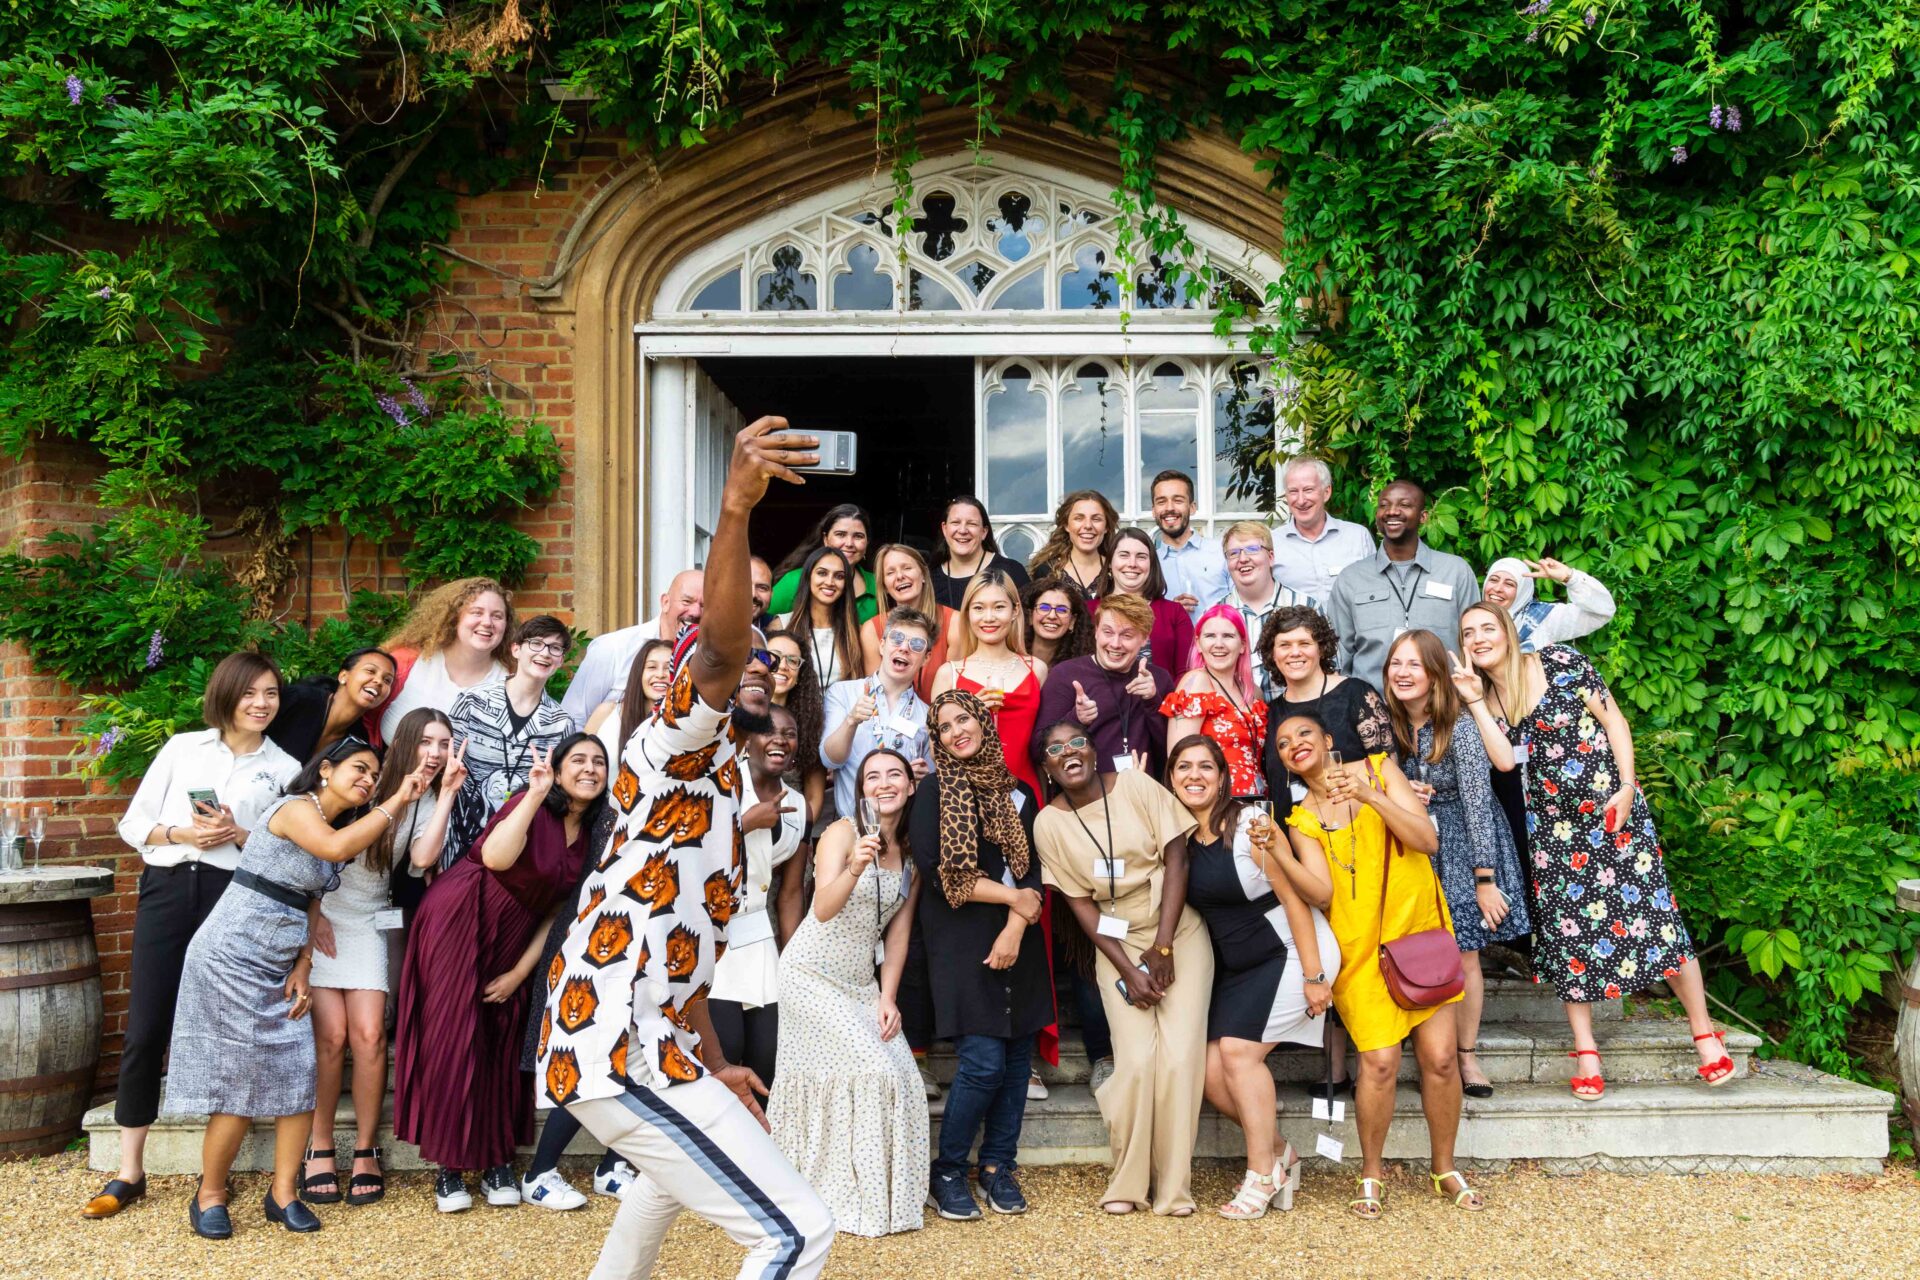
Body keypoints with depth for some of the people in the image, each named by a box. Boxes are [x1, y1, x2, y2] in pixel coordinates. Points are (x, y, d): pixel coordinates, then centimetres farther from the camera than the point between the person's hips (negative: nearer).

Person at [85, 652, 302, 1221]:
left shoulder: (286, 768, 12)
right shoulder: (182, 747, 13)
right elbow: (133, 822, 11)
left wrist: (239, 835, -10)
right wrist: (180, 834, -8)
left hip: (233, 896, -1)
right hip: (165, 889, 1)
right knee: (144, 1030, -2)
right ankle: (129, 1171, 8)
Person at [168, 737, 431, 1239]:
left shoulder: (342, 825, 13)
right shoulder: (296, 808, -13)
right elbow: (336, 848, -34)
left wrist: (302, 968, 1)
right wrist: (396, 803, -27)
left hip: (278, 969, 8)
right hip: (231, 960, -8)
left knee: (299, 1076, 0)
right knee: (242, 1082, -6)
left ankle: (283, 1193, 11)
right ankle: (210, 1195, 11)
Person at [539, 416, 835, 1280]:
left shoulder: (717, 788, 23)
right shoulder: (676, 745, -5)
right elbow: (718, 647, -29)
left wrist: (714, 1068, 24)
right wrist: (735, 508, -43)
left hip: (611, 1041, 11)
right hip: (619, 1050, -11)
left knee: (679, 1171, 40)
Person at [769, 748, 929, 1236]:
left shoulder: (913, 853, 5)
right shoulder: (843, 832, -13)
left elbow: (898, 932, 5)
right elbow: (823, 910, -25)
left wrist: (888, 998, -3)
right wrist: (855, 868, -43)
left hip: (862, 982, 6)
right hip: (813, 973, -6)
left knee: (899, 1076, -3)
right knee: (873, 1069, -14)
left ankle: (887, 1193, 13)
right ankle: (855, 1197, -1)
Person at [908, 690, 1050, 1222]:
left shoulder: (1019, 792, 13)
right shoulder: (935, 791, 1)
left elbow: (1035, 869, 7)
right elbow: (935, 869, -9)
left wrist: (1017, 926, -9)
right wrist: (1013, 897, -7)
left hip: (1017, 940, 5)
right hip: (961, 939, -5)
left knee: (1017, 1054, 4)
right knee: (984, 1061, -10)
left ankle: (997, 1166, 18)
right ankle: (947, 1174, 6)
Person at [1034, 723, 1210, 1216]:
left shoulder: (1137, 785, -6)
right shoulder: (1048, 824, -3)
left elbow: (1176, 859, -7)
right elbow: (1081, 904, -2)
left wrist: (1162, 948, -11)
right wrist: (1128, 969, -9)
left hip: (1180, 932, 0)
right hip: (1117, 944, 0)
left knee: (1179, 1057, -11)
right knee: (1135, 1060, -14)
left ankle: (1173, 1187, 1)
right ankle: (1127, 1183, 3)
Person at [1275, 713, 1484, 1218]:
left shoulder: (1377, 769, 1)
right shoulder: (1301, 819, 3)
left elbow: (1428, 840, -8)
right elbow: (1321, 893, -11)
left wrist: (1371, 796, -20)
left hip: (1420, 929, 1)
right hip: (1360, 947, 0)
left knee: (1440, 1056, -2)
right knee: (1380, 1061, -13)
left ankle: (1445, 1167, 20)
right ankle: (1371, 1174, 8)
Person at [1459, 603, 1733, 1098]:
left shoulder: (1559, 663, -6)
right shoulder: (1486, 695, 4)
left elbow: (1614, 720, -4)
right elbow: (1504, 760, -10)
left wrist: (1626, 788, -11)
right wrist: (1475, 702, -14)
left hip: (1612, 808, -4)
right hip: (1551, 824, 4)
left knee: (1650, 911, -5)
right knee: (1565, 925, 2)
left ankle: (1704, 1032, 11)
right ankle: (1585, 1049, 11)